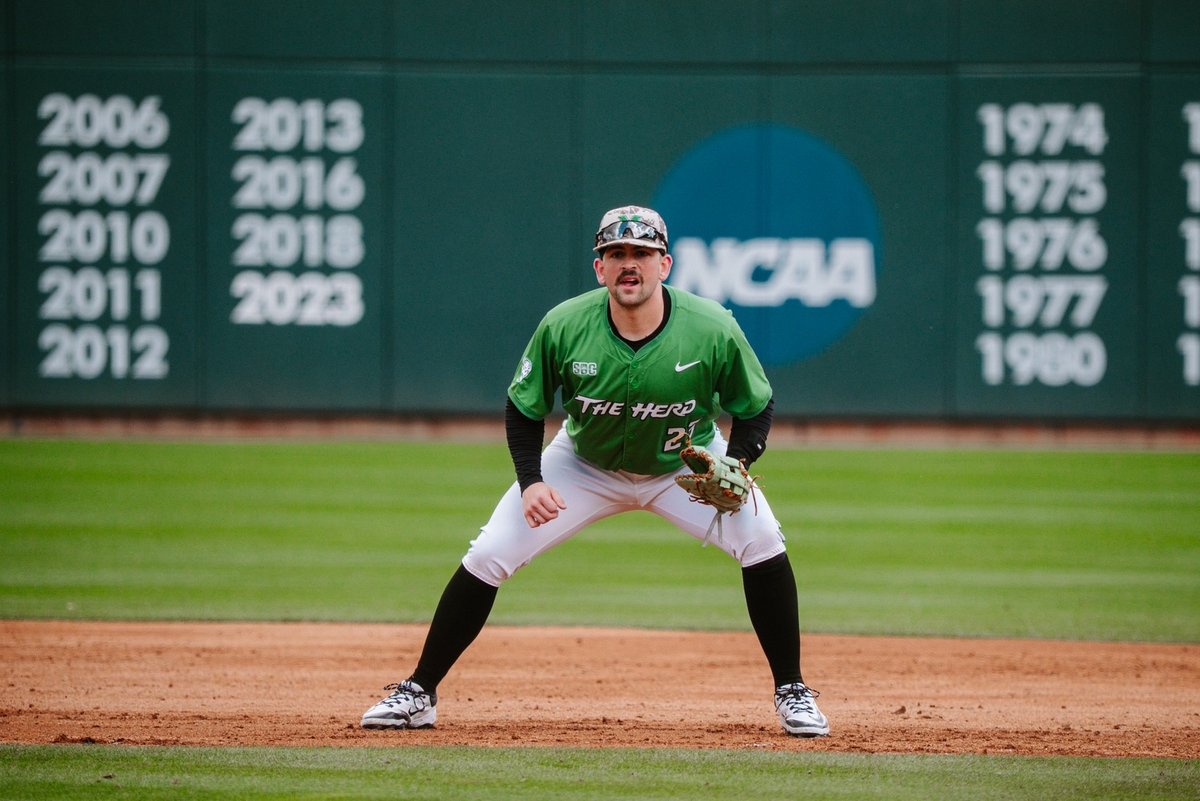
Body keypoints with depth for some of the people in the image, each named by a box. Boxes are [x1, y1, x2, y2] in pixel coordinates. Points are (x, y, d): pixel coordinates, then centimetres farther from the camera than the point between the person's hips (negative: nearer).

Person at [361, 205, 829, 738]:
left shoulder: (713, 330, -26)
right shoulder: (563, 327, -25)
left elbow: (755, 408, -10)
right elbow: (523, 408, -8)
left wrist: (736, 471, -28)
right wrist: (531, 482, -23)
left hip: (687, 465, -1)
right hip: (586, 466, 1)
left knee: (762, 542, -23)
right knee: (487, 558, -11)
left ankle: (792, 694, -5)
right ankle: (418, 695, 4)